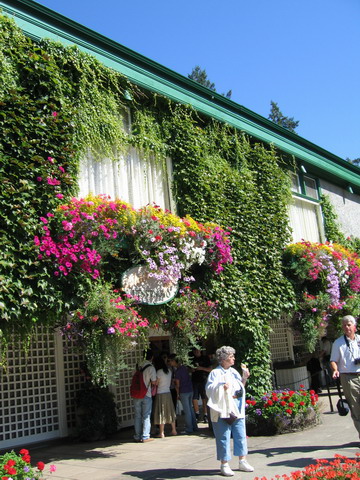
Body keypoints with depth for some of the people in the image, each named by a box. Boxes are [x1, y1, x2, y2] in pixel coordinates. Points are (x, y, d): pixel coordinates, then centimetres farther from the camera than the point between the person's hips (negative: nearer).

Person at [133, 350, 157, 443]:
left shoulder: (139, 366, 1)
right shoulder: (151, 367, -11)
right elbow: (154, 382, -7)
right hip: (146, 395, -4)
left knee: (137, 416, 11)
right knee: (146, 416, 5)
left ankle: (137, 436, 16)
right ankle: (145, 437, 5)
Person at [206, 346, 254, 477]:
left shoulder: (234, 372, 13)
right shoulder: (215, 373, -7)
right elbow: (209, 389, -15)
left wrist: (245, 378, 8)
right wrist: (221, 387, -30)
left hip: (237, 407, 7)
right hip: (223, 408, -7)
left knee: (241, 434, 10)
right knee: (224, 436, -2)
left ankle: (242, 461, 23)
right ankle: (224, 465, 9)